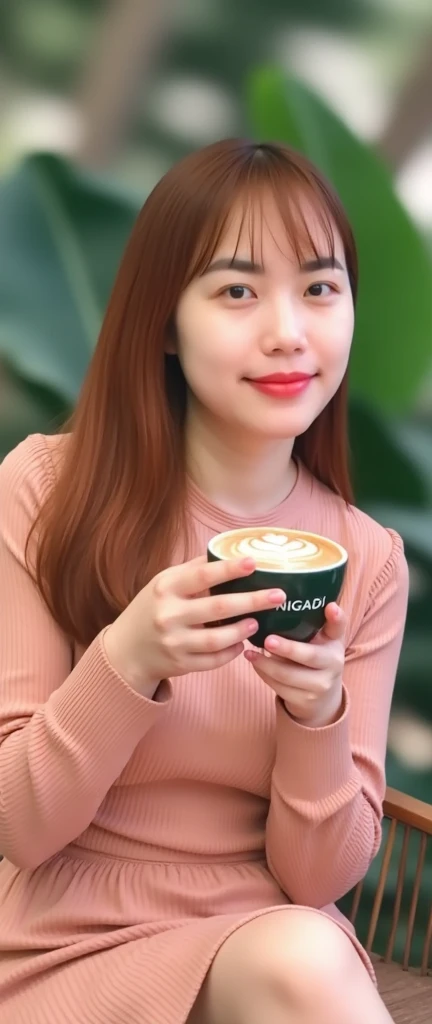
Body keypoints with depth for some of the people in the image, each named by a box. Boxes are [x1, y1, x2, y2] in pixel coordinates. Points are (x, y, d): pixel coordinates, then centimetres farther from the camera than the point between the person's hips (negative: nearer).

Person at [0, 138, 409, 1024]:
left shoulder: (369, 560, -3)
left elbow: (318, 877, -3)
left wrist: (319, 712, -22)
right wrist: (128, 661, -26)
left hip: (266, 945, 3)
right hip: (73, 951, -3)